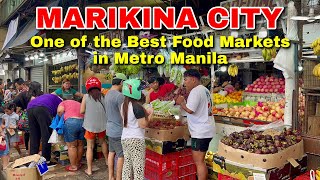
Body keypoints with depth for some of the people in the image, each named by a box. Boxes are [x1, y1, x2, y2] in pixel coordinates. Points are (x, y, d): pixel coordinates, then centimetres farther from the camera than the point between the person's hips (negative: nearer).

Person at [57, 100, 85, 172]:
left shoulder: (64, 102, 19)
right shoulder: (79, 104, 32)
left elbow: (60, 110, 0)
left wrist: (62, 118, 17)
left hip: (71, 122, -5)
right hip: (83, 122, 5)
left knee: (72, 146, 6)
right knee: (80, 145, 18)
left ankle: (73, 166, 14)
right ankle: (78, 163, 31)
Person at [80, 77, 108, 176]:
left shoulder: (86, 97, -7)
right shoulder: (103, 96, -2)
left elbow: (82, 111, -7)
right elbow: (107, 109, 0)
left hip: (90, 125, -2)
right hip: (102, 124, 3)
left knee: (90, 147, 9)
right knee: (103, 142, 26)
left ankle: (89, 169, 14)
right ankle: (107, 161, 43)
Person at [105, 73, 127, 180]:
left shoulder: (108, 94, 9)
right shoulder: (119, 96, -21)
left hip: (110, 129, 9)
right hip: (119, 131, -9)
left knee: (111, 152, 16)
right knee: (121, 156, 2)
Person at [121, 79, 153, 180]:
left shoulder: (123, 105, 9)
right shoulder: (137, 106, -16)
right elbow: (143, 125, -17)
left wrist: (144, 113, 13)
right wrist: (150, 114, -4)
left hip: (124, 138, 8)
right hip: (136, 140, -8)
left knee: (127, 165, 14)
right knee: (138, 167, -3)